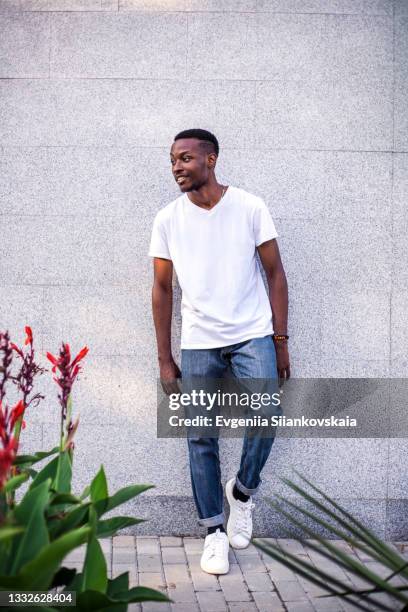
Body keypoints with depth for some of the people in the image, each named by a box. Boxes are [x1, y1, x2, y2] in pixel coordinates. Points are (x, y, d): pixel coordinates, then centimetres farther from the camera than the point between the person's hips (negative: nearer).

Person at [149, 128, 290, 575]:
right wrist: (165, 359, 4)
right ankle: (214, 530, 18)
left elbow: (275, 274, 2)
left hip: (253, 335, -1)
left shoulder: (250, 207, -2)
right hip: (198, 342, 2)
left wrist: (280, 341, -2)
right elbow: (162, 289, 6)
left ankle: (242, 491, 10)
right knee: (200, 438, 2)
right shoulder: (167, 220, 2)